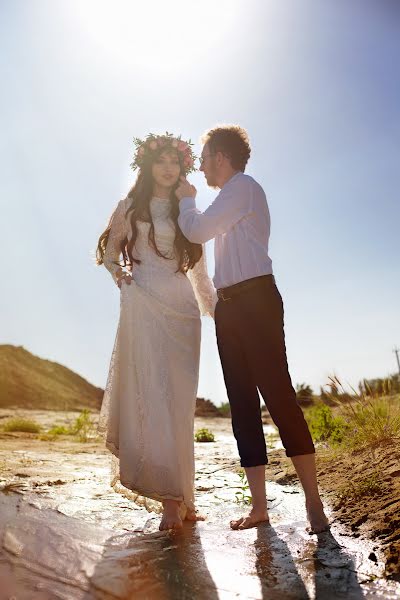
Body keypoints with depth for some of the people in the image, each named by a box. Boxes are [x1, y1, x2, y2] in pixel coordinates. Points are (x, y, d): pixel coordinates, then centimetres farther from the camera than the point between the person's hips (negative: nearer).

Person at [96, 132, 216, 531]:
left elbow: (199, 269, 19)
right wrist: (121, 275, 1)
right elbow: (108, 251, 19)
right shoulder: (130, 207, 13)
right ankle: (170, 498, -10)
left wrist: (215, 306, 11)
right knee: (153, 393, -12)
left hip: (182, 307, 3)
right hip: (143, 305, -3)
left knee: (180, 400, 1)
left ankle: (181, 496, 12)